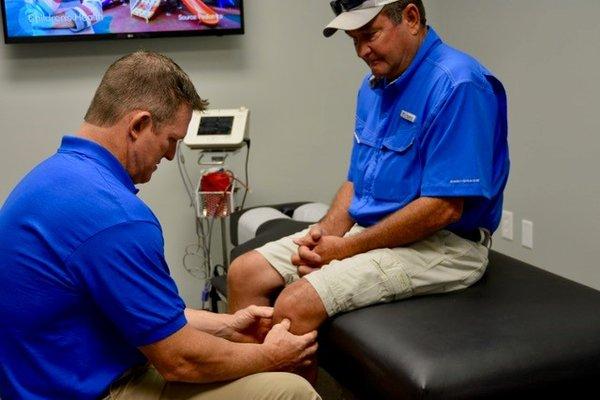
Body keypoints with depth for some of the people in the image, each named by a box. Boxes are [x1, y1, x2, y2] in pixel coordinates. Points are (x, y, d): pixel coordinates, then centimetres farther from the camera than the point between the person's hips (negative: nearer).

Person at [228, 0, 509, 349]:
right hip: (370, 232, 9)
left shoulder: (457, 84, -18)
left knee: (296, 304, -26)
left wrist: (348, 248, -15)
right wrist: (325, 233, -4)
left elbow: (443, 208, -22)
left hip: (440, 244, -9)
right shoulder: (374, 85, 10)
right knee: (244, 274, -1)